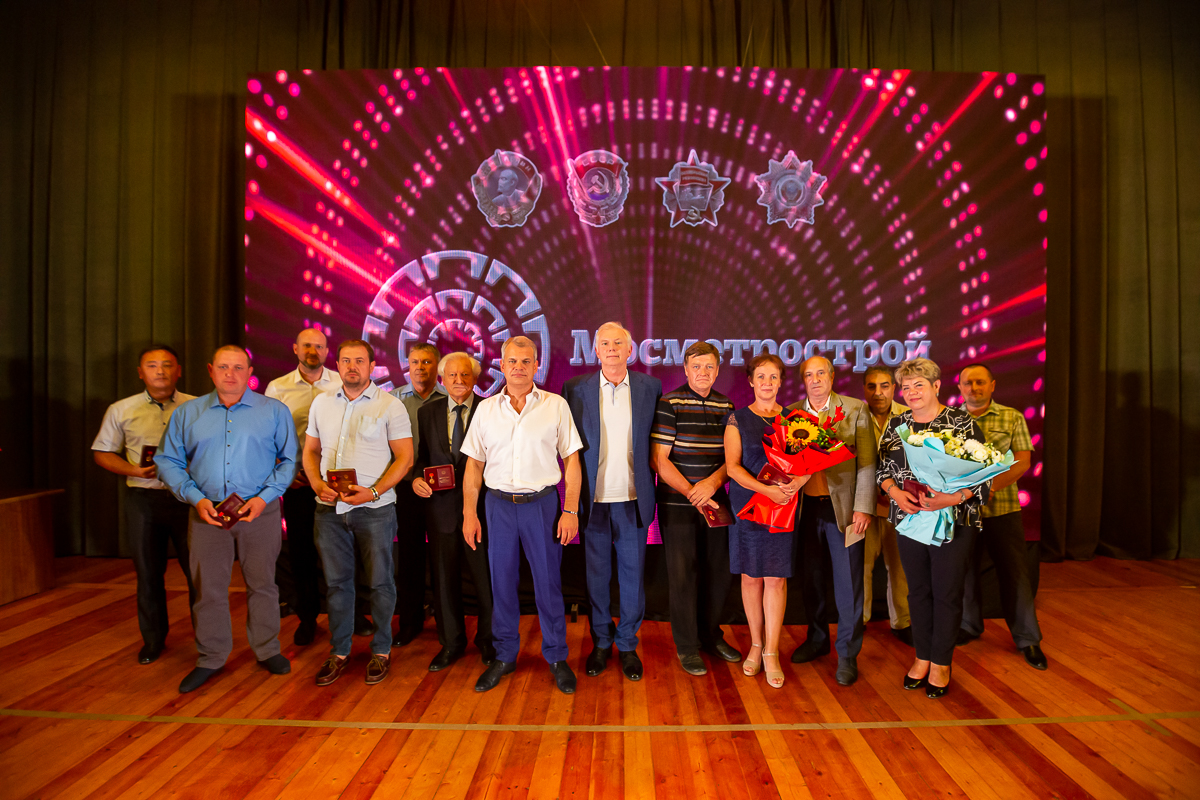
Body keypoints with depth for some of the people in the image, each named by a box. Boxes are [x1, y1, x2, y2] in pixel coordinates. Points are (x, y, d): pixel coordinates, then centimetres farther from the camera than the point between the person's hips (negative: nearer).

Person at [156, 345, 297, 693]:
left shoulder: (274, 411, 2)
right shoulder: (187, 413, 8)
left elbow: (290, 459, 0)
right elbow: (168, 461, 7)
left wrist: (264, 497, -12)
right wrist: (195, 498, -7)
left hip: (260, 512, -1)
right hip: (208, 513, 2)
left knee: (262, 583, 8)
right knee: (208, 587, 8)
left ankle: (268, 650, 25)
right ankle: (210, 658, 25)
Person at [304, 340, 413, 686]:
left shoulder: (389, 405, -4)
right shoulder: (321, 403, 10)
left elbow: (404, 457, -7)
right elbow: (310, 451, 15)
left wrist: (373, 492, -16)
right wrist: (318, 486, -3)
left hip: (374, 510, -4)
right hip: (329, 508, 4)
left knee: (379, 581, 5)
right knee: (336, 582, 12)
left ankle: (382, 651, 21)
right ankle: (339, 652, 27)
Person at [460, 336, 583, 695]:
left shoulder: (556, 406, -1)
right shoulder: (486, 409, 6)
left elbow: (571, 461, 0)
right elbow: (474, 465, 8)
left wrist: (570, 510, -6)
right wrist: (469, 513, 3)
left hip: (541, 503, -2)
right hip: (498, 504, 2)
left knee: (548, 582, 5)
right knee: (501, 581, 11)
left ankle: (557, 657, 24)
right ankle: (504, 656, 29)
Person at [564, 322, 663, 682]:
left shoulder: (650, 387, 2)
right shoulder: (576, 388, 0)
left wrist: (648, 482, 3)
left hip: (633, 499, 0)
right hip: (593, 499, 0)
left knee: (633, 575, 9)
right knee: (596, 575, 12)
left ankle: (628, 645, 28)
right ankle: (601, 642, 30)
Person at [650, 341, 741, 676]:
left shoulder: (726, 406, 7)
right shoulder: (669, 403, -8)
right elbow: (658, 460, -11)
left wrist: (712, 483, -13)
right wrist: (693, 494, -14)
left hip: (715, 501, 5)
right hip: (677, 504, -5)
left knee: (720, 571, 12)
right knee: (683, 574, 3)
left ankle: (711, 635, 33)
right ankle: (687, 646, 20)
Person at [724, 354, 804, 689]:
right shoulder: (738, 419, 2)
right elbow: (732, 466, -6)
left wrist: (798, 481, -19)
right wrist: (764, 489, -20)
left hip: (783, 507, 1)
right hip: (747, 506, -1)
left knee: (776, 578, 0)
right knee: (751, 575, 6)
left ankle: (771, 652, 11)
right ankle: (756, 644, 24)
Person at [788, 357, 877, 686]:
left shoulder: (855, 409, -1)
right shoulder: (791, 414, 7)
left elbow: (867, 463, -4)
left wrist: (863, 508, -10)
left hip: (843, 507, -3)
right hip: (806, 507, 3)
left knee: (848, 584, 3)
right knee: (812, 579, 14)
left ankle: (847, 654, 18)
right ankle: (817, 640, 32)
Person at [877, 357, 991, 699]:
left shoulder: (962, 422, -5)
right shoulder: (896, 425, 7)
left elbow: (984, 475, -7)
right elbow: (883, 470, 10)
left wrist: (951, 498, -21)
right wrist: (896, 493, -10)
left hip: (954, 521, -3)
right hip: (909, 519, 4)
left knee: (947, 593, 5)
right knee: (918, 590, 12)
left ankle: (941, 663, 22)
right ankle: (922, 657, 28)